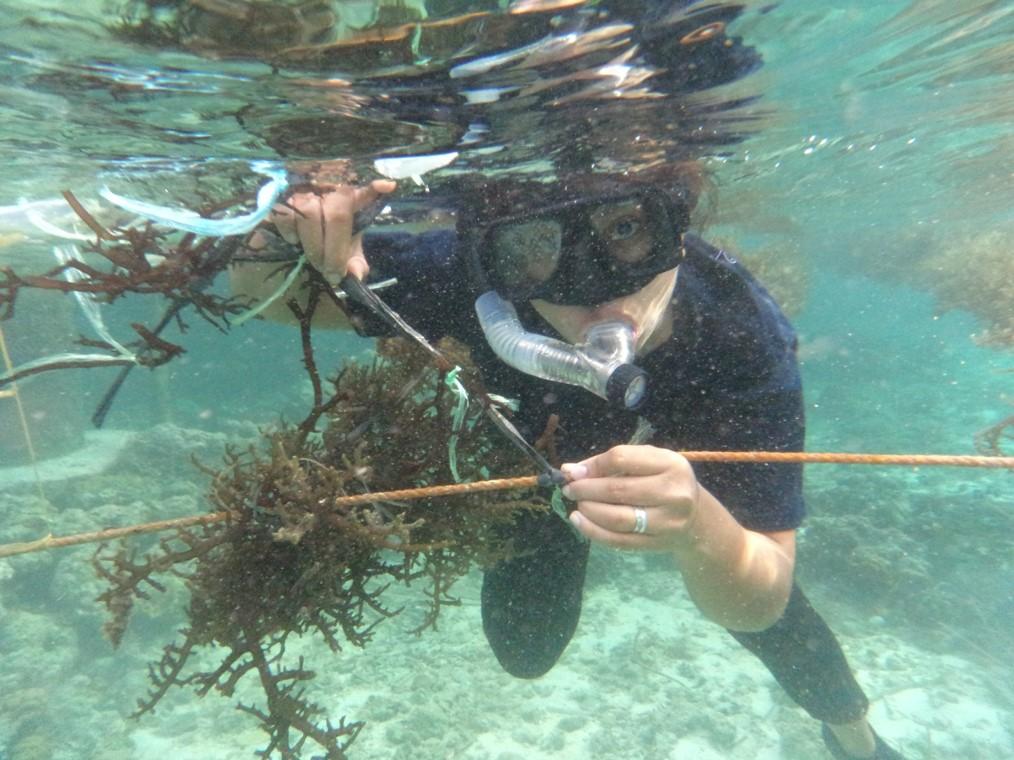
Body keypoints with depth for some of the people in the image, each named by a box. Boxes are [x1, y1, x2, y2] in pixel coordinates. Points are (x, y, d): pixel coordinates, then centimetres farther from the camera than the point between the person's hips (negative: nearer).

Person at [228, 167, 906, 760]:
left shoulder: (746, 338, -41)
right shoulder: (468, 275, -40)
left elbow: (759, 607, -35)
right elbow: (261, 292, -25)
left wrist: (697, 526, -58)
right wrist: (290, 246, -48)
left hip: (707, 479, 0)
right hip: (540, 462, 1)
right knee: (525, 651, 15)